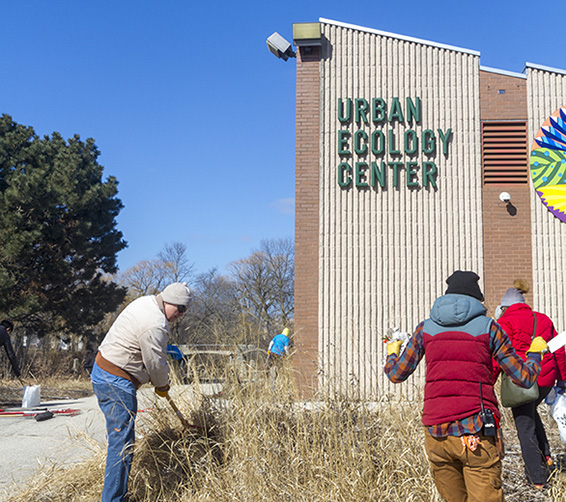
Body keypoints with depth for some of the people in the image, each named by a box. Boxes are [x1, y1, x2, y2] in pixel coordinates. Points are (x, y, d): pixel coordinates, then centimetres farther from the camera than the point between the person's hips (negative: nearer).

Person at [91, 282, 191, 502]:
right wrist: (162, 386, 5)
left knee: (121, 439, 18)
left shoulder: (146, 301, 7)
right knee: (122, 443, -6)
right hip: (116, 384, -11)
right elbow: (156, 364, -12)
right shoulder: (155, 326, -24)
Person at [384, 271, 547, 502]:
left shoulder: (426, 328, 9)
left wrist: (391, 353, 36)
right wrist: (535, 352, 26)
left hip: (436, 433, 3)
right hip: (476, 432, -3)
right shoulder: (487, 327, 2)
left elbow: (396, 374, 14)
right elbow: (525, 378, 6)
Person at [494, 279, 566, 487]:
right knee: (530, 411, 30)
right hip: (546, 380, 6)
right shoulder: (543, 319, 11)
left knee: (525, 427, 5)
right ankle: (545, 455, 23)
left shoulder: (505, 322, -6)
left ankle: (537, 477, 10)